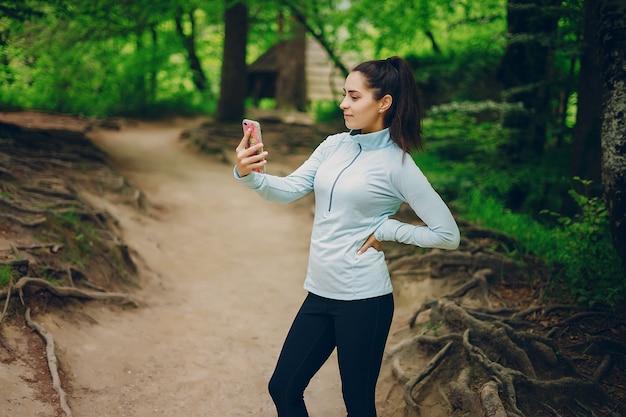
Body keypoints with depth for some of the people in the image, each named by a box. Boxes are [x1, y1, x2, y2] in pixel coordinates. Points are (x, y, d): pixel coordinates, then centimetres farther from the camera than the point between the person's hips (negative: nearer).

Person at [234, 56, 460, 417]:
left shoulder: (398, 165, -12)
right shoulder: (334, 146, 5)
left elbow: (448, 235, -11)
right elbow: (289, 190, -1)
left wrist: (385, 230, -13)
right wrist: (248, 174, -18)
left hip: (363, 299, -6)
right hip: (320, 292, 6)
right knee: (283, 388, 13)